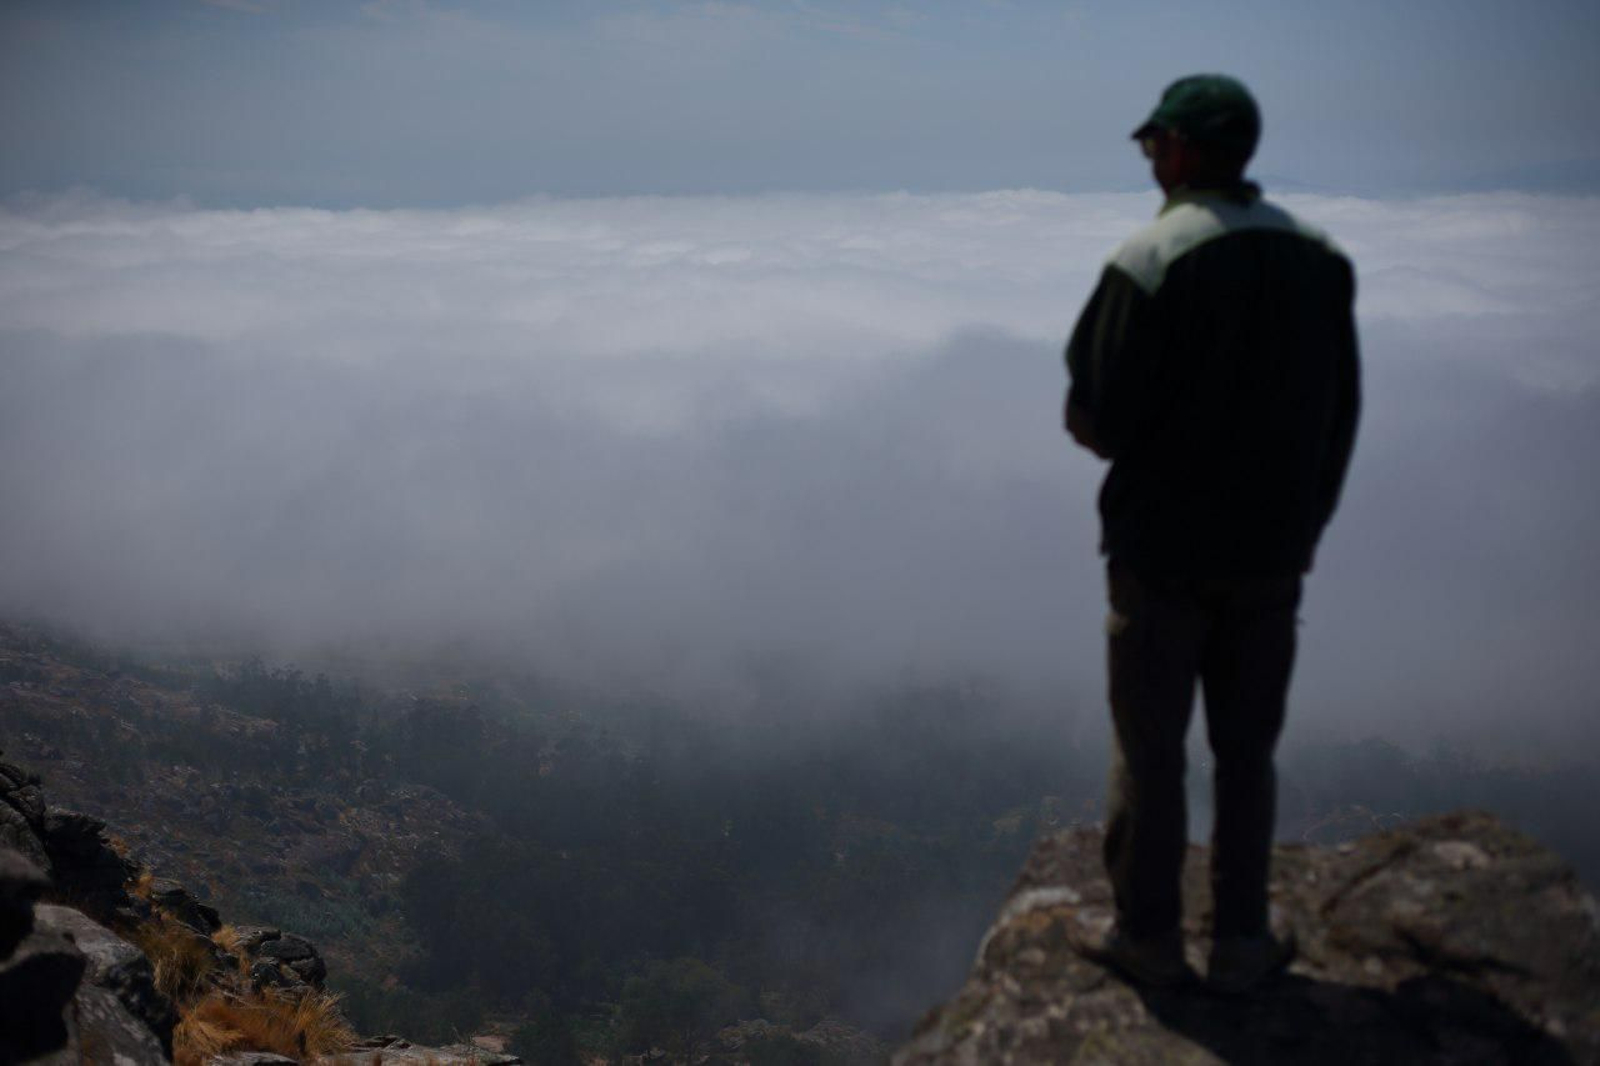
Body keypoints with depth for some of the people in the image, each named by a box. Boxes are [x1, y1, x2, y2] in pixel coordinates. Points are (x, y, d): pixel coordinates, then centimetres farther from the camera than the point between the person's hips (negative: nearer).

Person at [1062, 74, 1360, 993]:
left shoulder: (1148, 263, -16)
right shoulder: (1322, 260, 1)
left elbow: (1103, 423, -18)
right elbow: (1342, 417, 8)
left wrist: (1092, 421, 6)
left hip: (1164, 547, -4)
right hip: (1272, 553, 5)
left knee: (1150, 749, 8)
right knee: (1248, 750, 14)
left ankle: (1150, 934, 17)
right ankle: (1242, 941, 20)